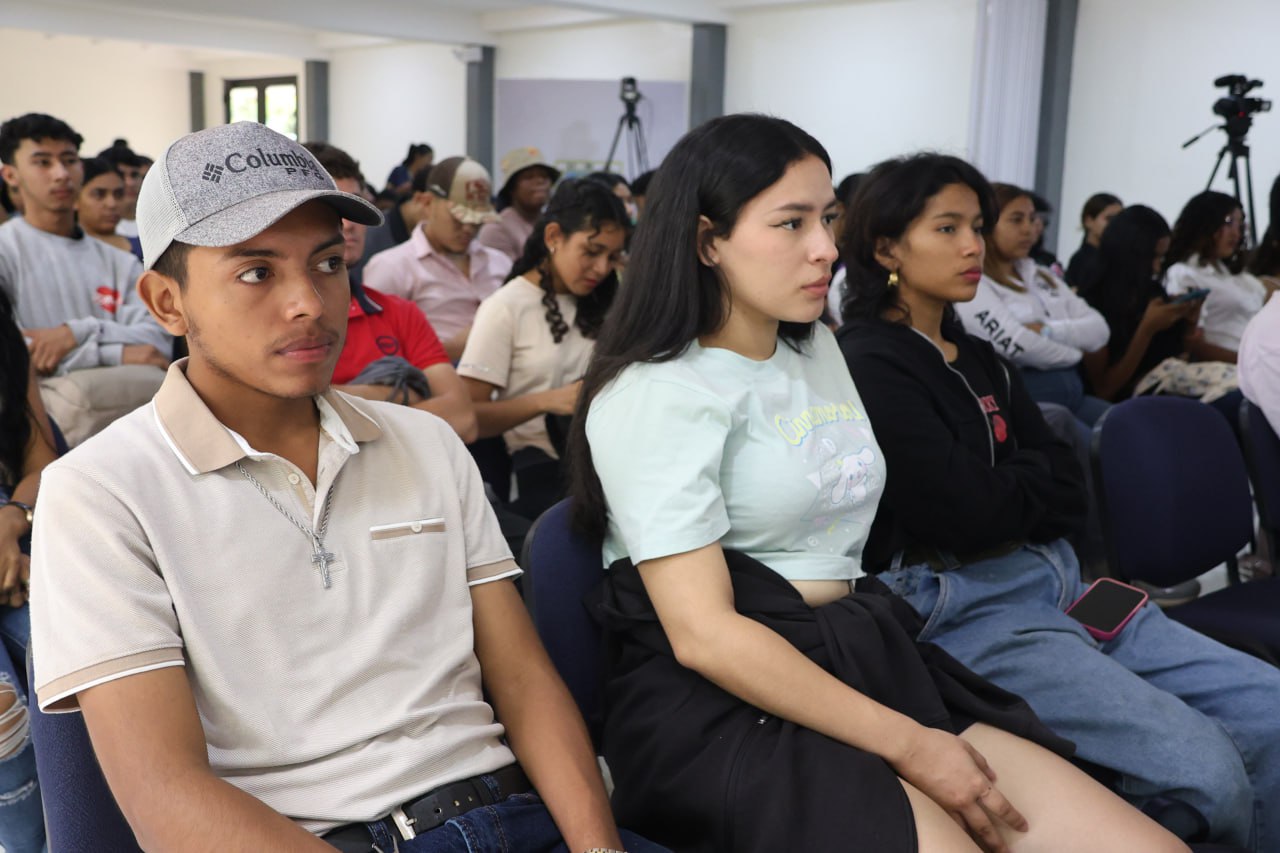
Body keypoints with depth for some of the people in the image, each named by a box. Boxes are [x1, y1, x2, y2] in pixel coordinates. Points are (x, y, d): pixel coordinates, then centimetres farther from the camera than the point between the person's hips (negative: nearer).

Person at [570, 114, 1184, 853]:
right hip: (725, 708, -7)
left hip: (863, 669, 7)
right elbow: (703, 634, -17)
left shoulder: (818, 350, 15)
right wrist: (907, 745, -16)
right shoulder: (654, 393, -10)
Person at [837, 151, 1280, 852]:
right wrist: (1030, 480, 4)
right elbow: (966, 516, -15)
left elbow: (1069, 492, 12)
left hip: (1055, 581, 8)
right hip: (957, 605, -8)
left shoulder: (980, 360, 17)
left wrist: (1000, 489, -7)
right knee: (1203, 768, -22)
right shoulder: (866, 367, -9)